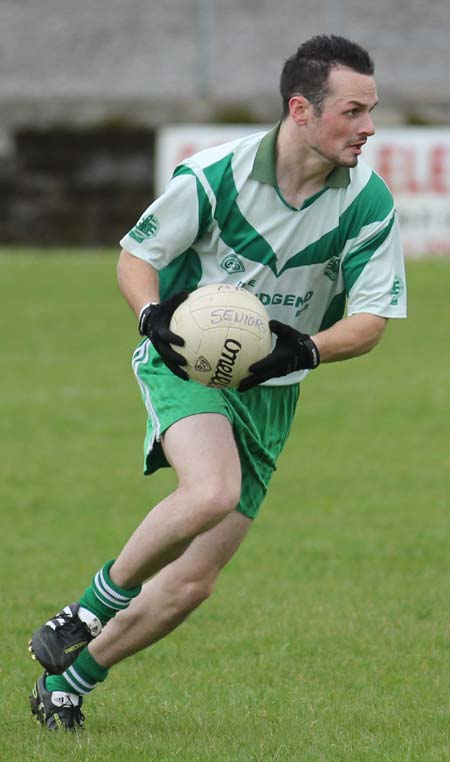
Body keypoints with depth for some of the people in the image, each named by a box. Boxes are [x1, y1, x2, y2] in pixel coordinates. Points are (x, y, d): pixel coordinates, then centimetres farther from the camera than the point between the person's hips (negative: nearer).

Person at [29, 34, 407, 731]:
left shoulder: (370, 203, -11)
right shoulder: (215, 174, -17)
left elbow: (370, 320, -6)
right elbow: (136, 255, -3)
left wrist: (304, 349, -26)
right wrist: (154, 314, -24)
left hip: (270, 391, 4)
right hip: (187, 362, -4)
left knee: (192, 583, 2)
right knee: (209, 494, -34)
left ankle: (70, 679, 23)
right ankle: (94, 605, -10)